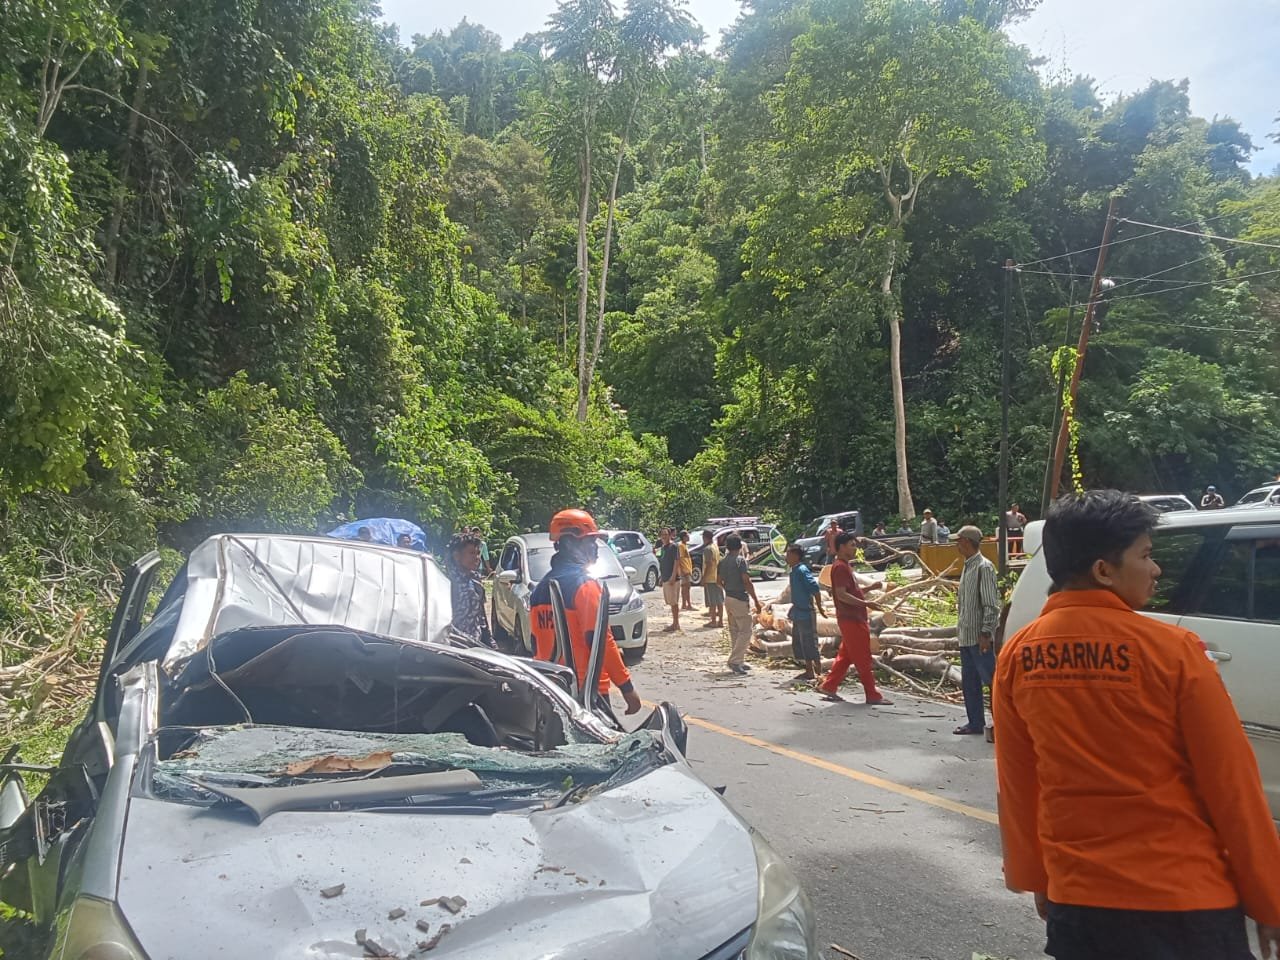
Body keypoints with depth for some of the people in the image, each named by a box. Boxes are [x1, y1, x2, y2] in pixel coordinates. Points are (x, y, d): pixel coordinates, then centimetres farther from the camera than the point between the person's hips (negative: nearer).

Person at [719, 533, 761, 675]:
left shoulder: (722, 561, 7)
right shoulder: (740, 560, -15)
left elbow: (719, 581, 15)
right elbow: (747, 582, -19)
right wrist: (756, 601, -15)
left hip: (728, 598, 8)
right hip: (740, 599, -8)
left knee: (734, 631, 14)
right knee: (745, 631, -3)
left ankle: (739, 662, 19)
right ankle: (734, 660, -10)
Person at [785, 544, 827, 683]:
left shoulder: (802, 570, -17)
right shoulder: (794, 571, 12)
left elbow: (816, 589, -22)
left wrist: (820, 608, -17)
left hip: (805, 613, -10)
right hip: (798, 614, 10)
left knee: (810, 644, -4)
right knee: (798, 644, 15)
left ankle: (819, 673, 4)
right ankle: (809, 671, 24)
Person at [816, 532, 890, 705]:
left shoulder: (845, 566, 17)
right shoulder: (840, 567, -15)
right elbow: (841, 595, -23)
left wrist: (870, 588, 12)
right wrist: (865, 603, -26)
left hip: (854, 619, 10)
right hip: (851, 619, -10)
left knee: (846, 655, 14)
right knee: (863, 659, -4)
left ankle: (829, 687, 19)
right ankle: (872, 695, 1)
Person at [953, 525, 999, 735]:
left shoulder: (984, 567, -13)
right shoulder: (967, 567, 14)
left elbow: (991, 604, -17)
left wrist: (986, 633, -21)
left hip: (980, 636, -9)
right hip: (966, 635, 9)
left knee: (991, 679, -4)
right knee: (969, 682, 13)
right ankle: (976, 722, 21)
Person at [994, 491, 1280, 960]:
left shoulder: (1016, 656, -5)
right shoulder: (1171, 650, -16)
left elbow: (1016, 786, 4)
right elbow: (1231, 785, -8)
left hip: (1076, 897, 3)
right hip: (1183, 902, -3)